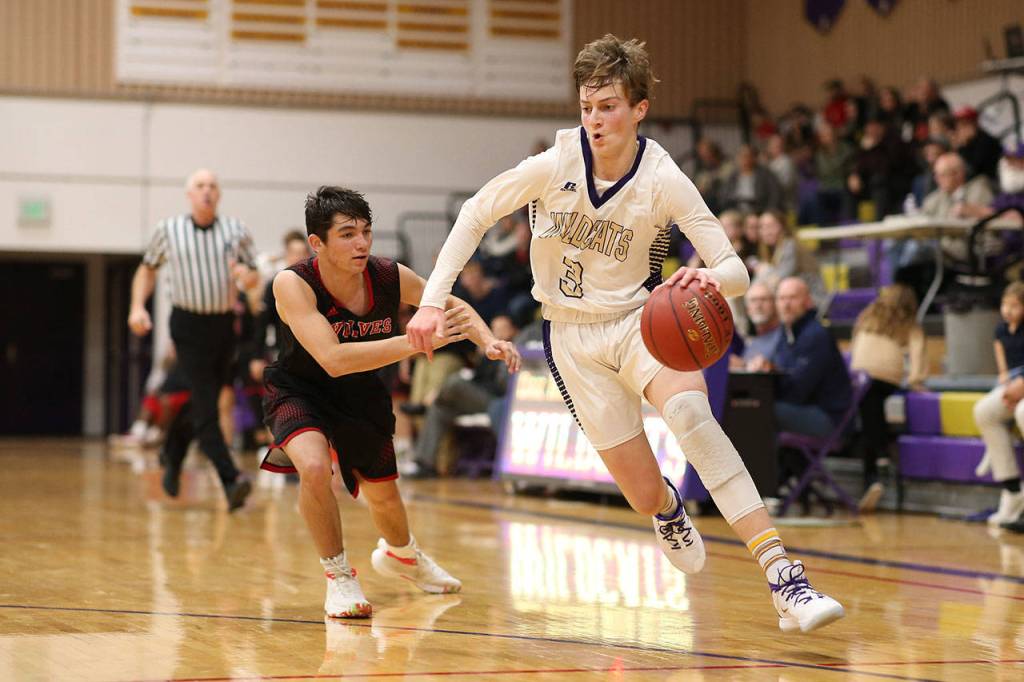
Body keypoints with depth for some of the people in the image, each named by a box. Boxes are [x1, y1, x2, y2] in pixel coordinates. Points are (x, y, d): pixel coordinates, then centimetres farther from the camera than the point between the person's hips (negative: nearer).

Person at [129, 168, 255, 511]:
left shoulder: (236, 230, 4)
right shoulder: (168, 230, 2)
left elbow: (254, 274, 11)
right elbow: (148, 267, 16)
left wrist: (248, 277, -14)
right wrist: (137, 306, 3)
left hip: (224, 325, 3)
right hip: (188, 325, -3)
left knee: (203, 402, 14)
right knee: (205, 405, -14)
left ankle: (172, 455, 41)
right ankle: (230, 479, -22)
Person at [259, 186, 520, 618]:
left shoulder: (390, 278, -22)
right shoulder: (293, 285, -33)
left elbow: (450, 305, -1)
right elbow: (333, 359, -44)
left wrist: (488, 341, -21)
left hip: (360, 393, 4)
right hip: (299, 392, -4)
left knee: (383, 496, 17)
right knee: (314, 468, -32)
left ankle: (400, 555, 54)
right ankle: (338, 576, -9)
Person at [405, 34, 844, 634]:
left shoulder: (664, 180, -17)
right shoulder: (555, 164, -15)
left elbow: (736, 271, -19)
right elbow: (476, 214, -2)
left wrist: (709, 279, -43)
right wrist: (433, 301, -8)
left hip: (640, 319, -1)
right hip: (573, 337, 1)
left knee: (690, 411, -35)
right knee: (647, 497, -3)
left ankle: (787, 583, -40)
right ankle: (669, 508, 42)